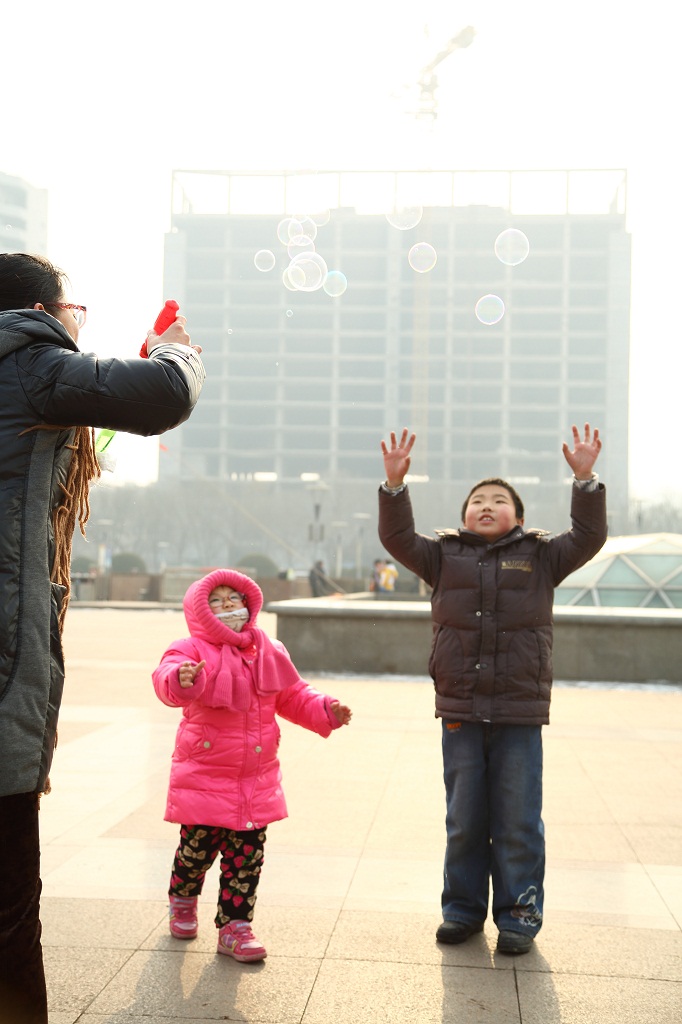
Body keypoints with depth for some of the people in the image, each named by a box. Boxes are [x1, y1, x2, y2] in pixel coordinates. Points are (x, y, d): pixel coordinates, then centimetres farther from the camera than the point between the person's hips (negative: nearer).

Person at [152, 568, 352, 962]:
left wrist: (325, 710, -1)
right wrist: (181, 679, -55)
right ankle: (183, 901, 39)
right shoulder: (192, 650, -10)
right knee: (197, 848, 9)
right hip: (204, 778, -4)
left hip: (256, 781, 4)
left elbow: (293, 696, 16)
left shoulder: (269, 652, 8)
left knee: (247, 857, 6)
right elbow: (166, 679, -31)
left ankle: (235, 927, 19)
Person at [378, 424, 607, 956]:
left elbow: (588, 537, -3)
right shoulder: (444, 555, 8)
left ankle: (519, 913, 18)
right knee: (464, 819, 11)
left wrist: (586, 480, -12)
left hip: (520, 715, -1)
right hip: (460, 712, 2)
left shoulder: (540, 555, 6)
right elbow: (397, 537, 1)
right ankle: (464, 908, 25)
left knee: (518, 821, 4)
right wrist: (395, 483, -10)